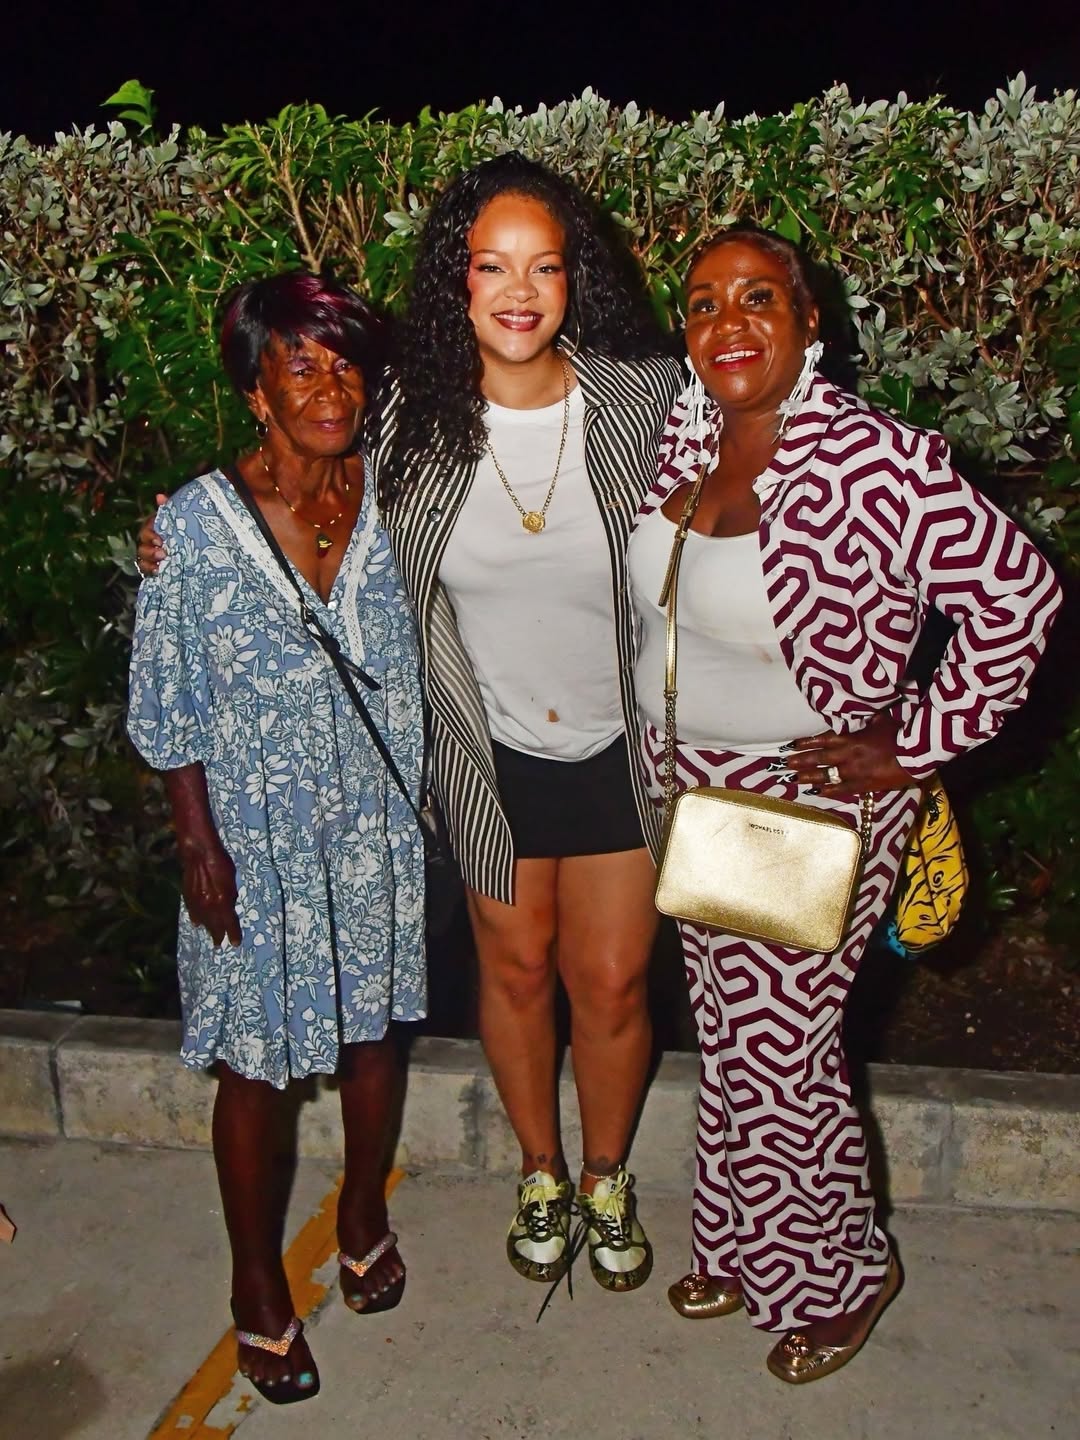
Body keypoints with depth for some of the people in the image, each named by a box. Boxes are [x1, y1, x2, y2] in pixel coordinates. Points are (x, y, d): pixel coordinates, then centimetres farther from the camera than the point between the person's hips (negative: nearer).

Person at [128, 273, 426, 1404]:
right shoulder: (195, 523, -15)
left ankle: (364, 1216, 47)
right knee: (256, 1065, 10)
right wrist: (197, 843, -8)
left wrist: (412, 813, 6)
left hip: (375, 826, 3)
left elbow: (409, 665, 6)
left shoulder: (388, 502, -4)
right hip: (255, 835, -3)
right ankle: (258, 1287, 35)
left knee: (370, 1028, 20)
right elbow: (167, 704, -8)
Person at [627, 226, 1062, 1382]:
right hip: (687, 788, 7)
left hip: (810, 803, -6)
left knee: (778, 1051, 5)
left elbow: (1019, 595, -20)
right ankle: (743, 1246, 44)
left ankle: (839, 1273, 35)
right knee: (726, 1035, 20)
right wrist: (663, 749, 11)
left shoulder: (873, 462, -23)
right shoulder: (677, 436, -2)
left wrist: (915, 742, -17)